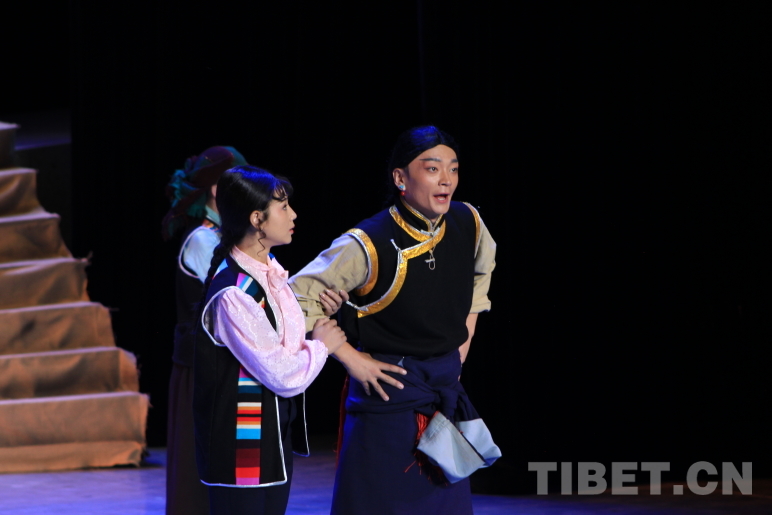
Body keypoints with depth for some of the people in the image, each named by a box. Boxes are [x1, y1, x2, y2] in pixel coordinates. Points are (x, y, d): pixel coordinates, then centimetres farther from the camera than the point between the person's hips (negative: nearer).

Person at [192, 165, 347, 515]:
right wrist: (321, 345, -4)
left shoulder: (269, 271, 5)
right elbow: (285, 376, -21)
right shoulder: (232, 295, -23)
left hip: (275, 440, 9)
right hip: (242, 450, -9)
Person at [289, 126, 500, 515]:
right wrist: (350, 359, -15)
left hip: (446, 386, 6)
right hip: (389, 388, -6)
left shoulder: (467, 224, -2)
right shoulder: (371, 245, -20)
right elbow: (299, 298, -17)